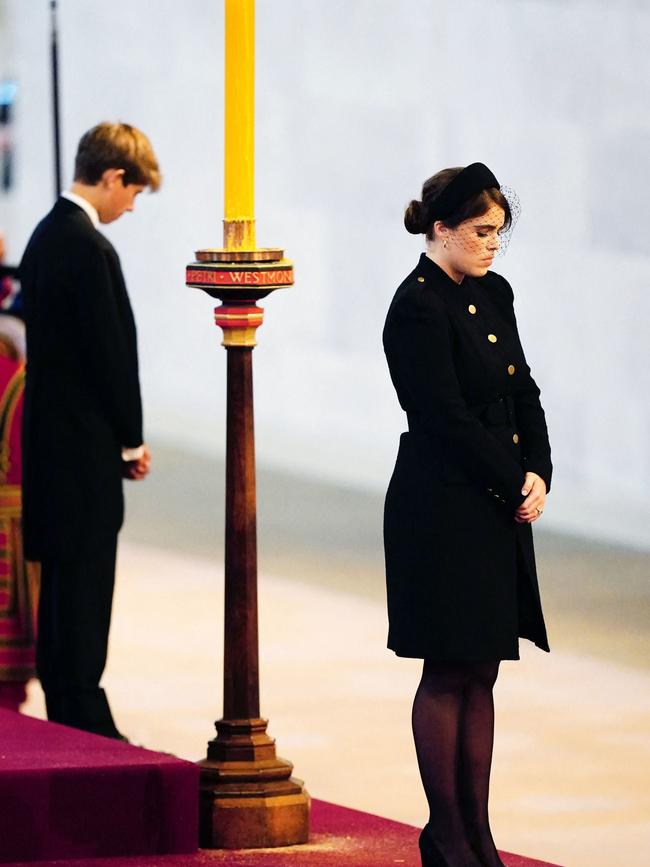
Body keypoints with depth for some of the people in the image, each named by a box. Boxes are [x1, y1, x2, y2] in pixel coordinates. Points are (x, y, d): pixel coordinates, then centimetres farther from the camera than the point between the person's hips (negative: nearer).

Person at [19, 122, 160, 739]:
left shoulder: (47, 236, 12)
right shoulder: (88, 248, -18)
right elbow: (110, 352, -18)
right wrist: (131, 439, -6)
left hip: (52, 435, 10)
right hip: (85, 444, -10)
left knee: (64, 588, 13)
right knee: (85, 580, -5)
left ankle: (68, 714, 18)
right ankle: (84, 719, -1)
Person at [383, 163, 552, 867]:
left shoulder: (493, 295, 12)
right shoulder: (418, 307, -14)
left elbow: (523, 394, 13)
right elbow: (448, 417, -17)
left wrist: (538, 475, -2)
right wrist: (517, 485, -12)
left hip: (498, 512, 8)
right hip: (442, 511, -8)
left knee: (482, 674, 9)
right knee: (448, 674, -1)